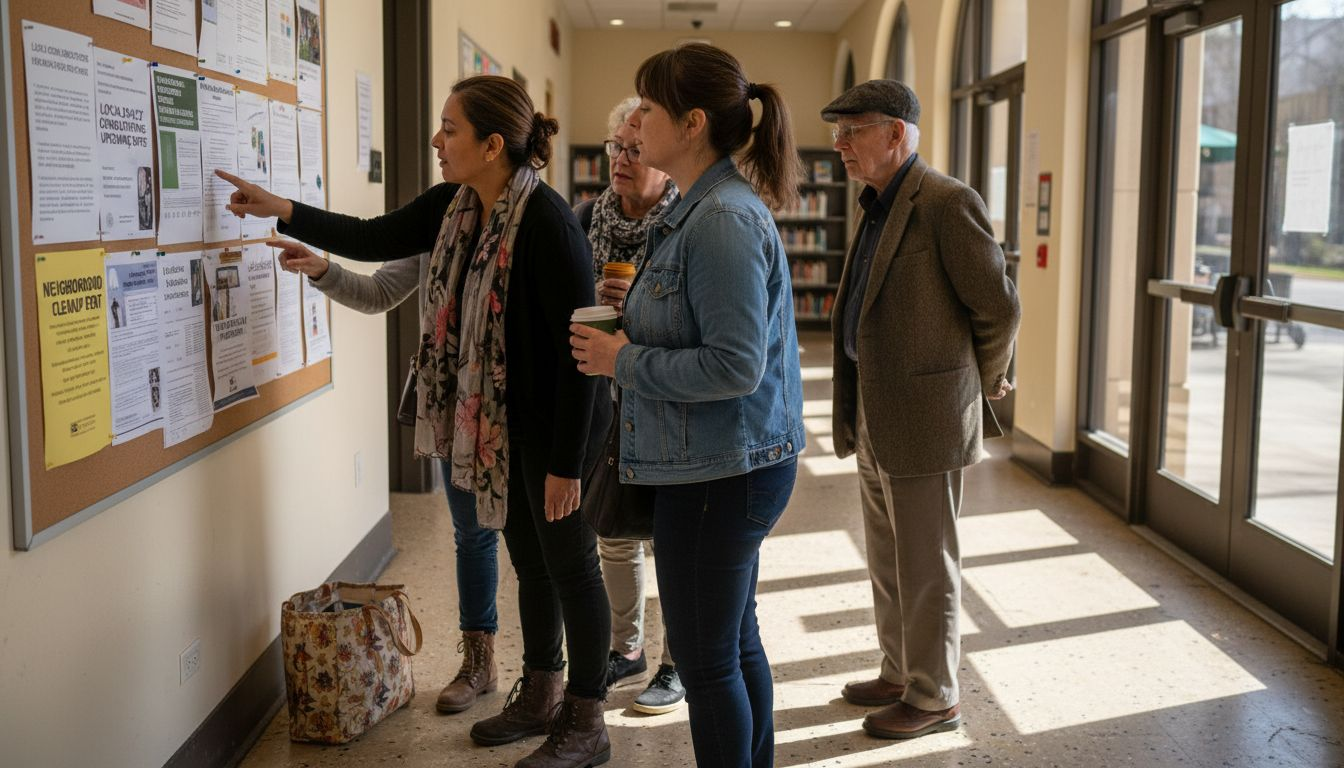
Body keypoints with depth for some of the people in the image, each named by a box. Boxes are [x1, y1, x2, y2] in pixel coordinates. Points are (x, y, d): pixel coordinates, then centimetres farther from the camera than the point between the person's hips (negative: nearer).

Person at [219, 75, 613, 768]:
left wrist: (566, 462, -22)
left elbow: (579, 346, -24)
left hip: (551, 426, -8)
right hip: (498, 423, 8)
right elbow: (373, 240, 16)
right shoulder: (452, 208, 1)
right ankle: (540, 697, 36)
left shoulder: (546, 220, -24)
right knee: (529, 560, 19)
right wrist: (283, 212, 5)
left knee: (569, 565, 5)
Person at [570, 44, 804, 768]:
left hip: (719, 475, -10)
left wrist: (624, 362, -16)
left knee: (705, 658, 3)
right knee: (736, 641, 21)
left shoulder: (723, 220, -21)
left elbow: (735, 366, -26)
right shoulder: (699, 208, 11)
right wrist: (634, 327, 5)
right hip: (730, 464, 10)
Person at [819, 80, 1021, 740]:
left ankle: (934, 698, 19)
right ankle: (900, 675, 35)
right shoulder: (878, 208, 13)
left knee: (927, 568, 4)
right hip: (874, 421, 9)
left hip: (925, 420, -9)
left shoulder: (947, 203, -15)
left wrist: (983, 384, 2)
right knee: (888, 564, 19)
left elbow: (999, 306, -12)